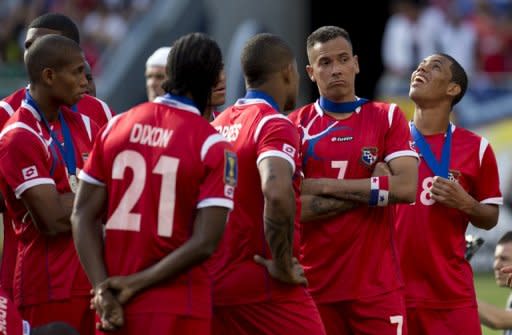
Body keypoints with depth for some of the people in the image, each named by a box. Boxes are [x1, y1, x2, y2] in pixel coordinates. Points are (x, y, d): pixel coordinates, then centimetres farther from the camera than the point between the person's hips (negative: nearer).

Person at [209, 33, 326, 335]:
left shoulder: (218, 126, 13)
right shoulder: (275, 125, -11)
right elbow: (277, 193, -30)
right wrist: (283, 266, -20)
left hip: (215, 282, 8)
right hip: (265, 288, -8)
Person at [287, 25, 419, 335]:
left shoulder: (387, 117, 5)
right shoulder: (296, 126, 4)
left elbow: (407, 188, -10)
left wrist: (322, 186, -10)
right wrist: (370, 190, -11)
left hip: (377, 284, 0)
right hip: (315, 284, 0)